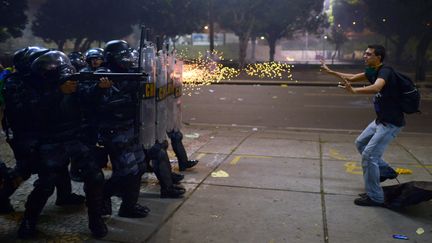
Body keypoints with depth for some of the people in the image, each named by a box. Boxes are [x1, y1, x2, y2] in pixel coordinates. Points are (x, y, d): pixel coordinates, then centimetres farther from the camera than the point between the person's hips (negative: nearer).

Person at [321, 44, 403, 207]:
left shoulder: (385, 71, -22)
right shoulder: (373, 71, 6)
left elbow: (376, 87, -44)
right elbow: (352, 78, 18)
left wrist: (354, 91, -59)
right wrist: (330, 72, 15)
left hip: (391, 123, -10)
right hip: (380, 120, 10)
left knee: (369, 155, -10)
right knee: (360, 143, 22)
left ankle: (375, 197, 2)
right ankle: (386, 171, 32)